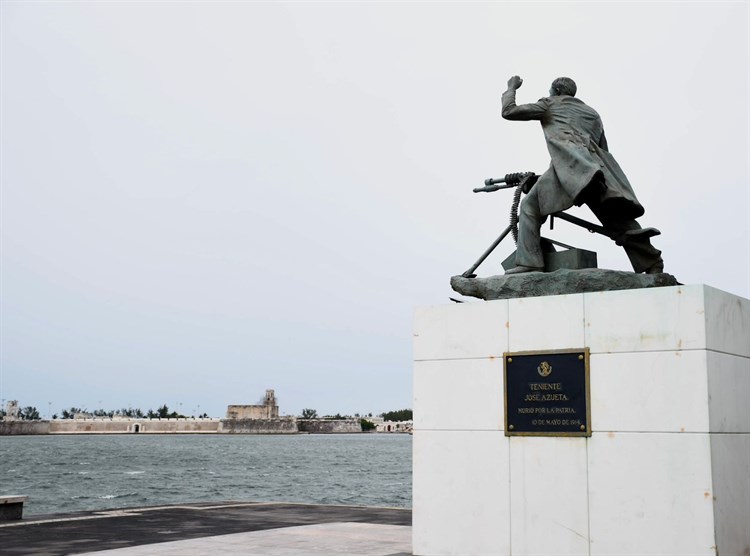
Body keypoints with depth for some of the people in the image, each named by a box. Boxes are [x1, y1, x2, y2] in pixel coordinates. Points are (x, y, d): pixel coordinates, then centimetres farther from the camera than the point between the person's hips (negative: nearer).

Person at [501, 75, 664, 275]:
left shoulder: (550, 103, 24)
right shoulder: (592, 112, 40)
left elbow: (508, 111, 21)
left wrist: (511, 87, 37)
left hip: (568, 162, -5)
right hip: (597, 167, 5)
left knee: (530, 207, -1)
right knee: (619, 219, 7)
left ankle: (528, 263, -18)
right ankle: (653, 265, -2)